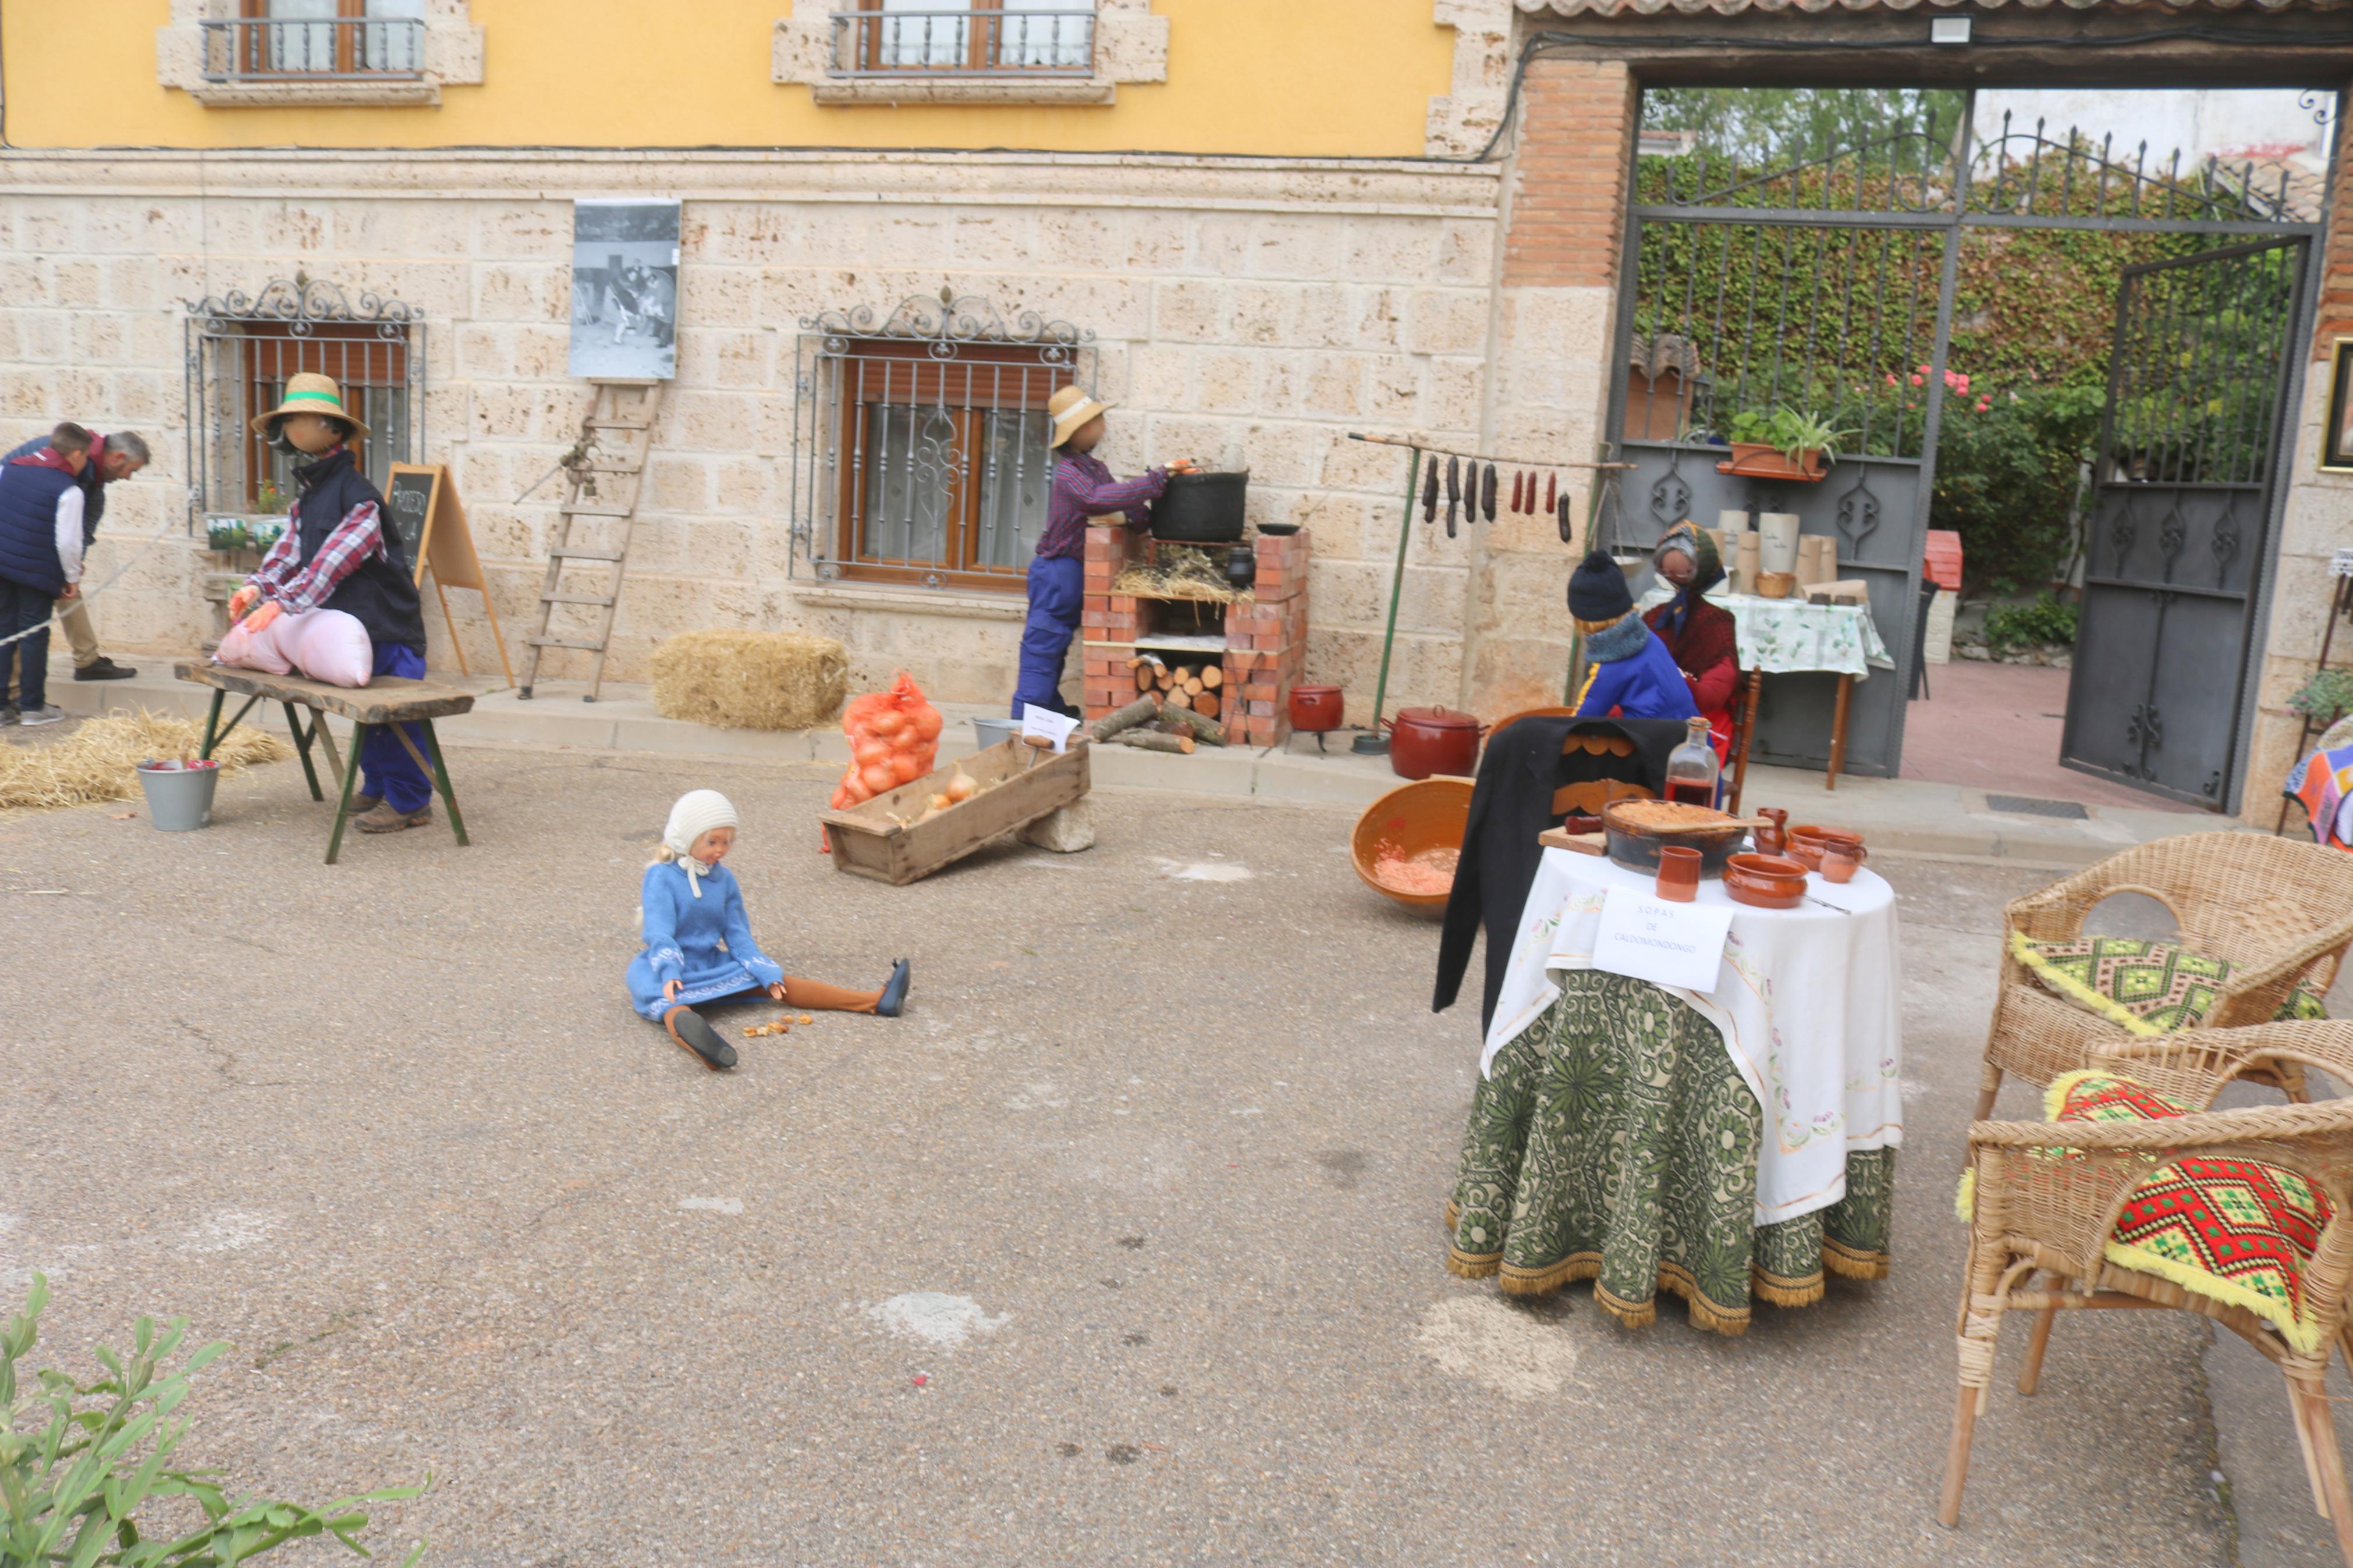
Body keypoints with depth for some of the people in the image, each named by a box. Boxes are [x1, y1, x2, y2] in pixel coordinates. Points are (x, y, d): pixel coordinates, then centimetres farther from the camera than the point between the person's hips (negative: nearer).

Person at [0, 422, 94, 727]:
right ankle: (33, 706, 11)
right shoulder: (69, 490, -11)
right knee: (34, 634, 4)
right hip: (37, 572, -5)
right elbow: (68, 541, -13)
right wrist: (72, 577, 0)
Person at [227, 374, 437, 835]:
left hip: (387, 625, -9)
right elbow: (290, 548, 7)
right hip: (346, 624, 9)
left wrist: (282, 602, -32)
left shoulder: (358, 495, -18)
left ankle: (410, 801, 5)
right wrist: (257, 587, -9)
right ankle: (377, 788, 29)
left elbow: (333, 564, -27)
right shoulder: (307, 492, 13)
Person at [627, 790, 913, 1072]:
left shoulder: (724, 879, 6)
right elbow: (659, 933, -22)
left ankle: (875, 1001, -17)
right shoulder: (661, 877, -11)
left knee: (778, 984, -7)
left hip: (712, 963, 5)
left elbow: (737, 935, 7)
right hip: (673, 967, -5)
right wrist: (669, 973, -39)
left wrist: (766, 973, -4)